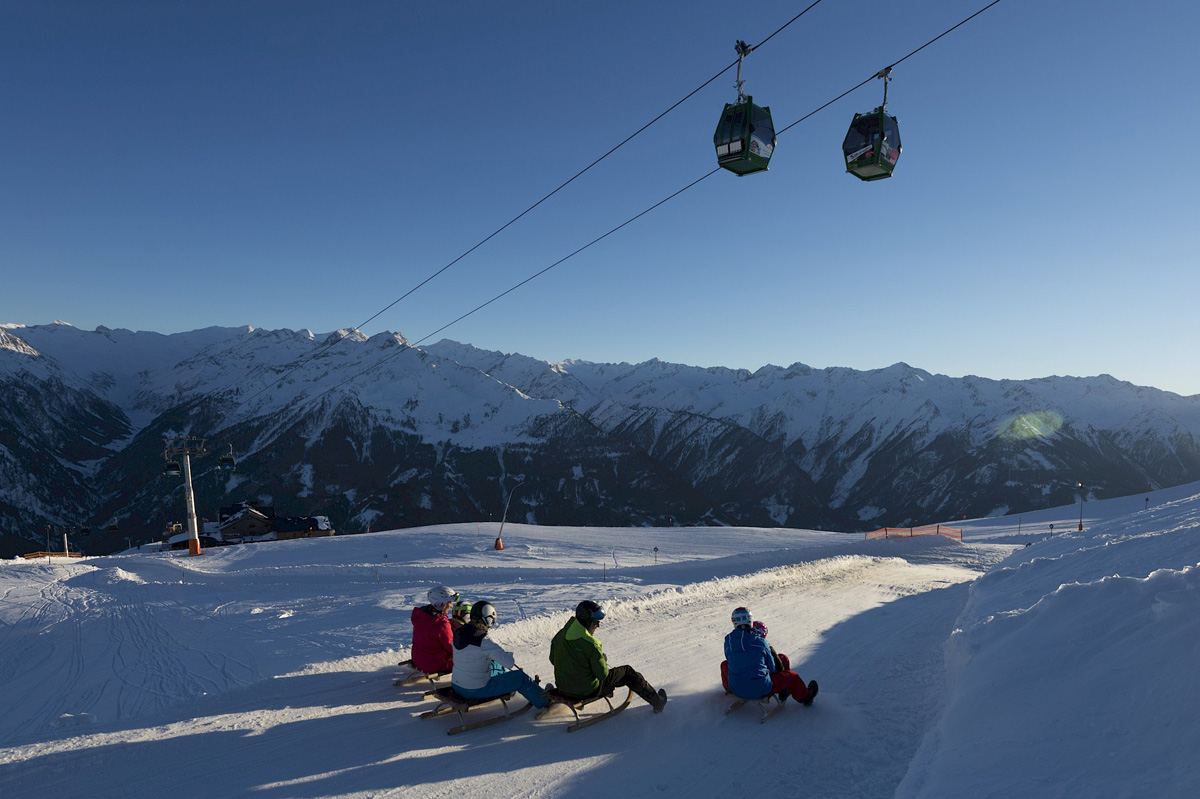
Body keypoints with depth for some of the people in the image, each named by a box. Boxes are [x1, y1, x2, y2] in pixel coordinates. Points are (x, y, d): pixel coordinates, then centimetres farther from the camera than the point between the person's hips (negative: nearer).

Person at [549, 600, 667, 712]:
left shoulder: (559, 636, -6)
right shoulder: (590, 644, -27)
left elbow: (553, 660, 9)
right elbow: (602, 674, -20)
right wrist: (603, 660, 2)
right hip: (588, 691, -7)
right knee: (627, 672, 11)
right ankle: (656, 701, 24)